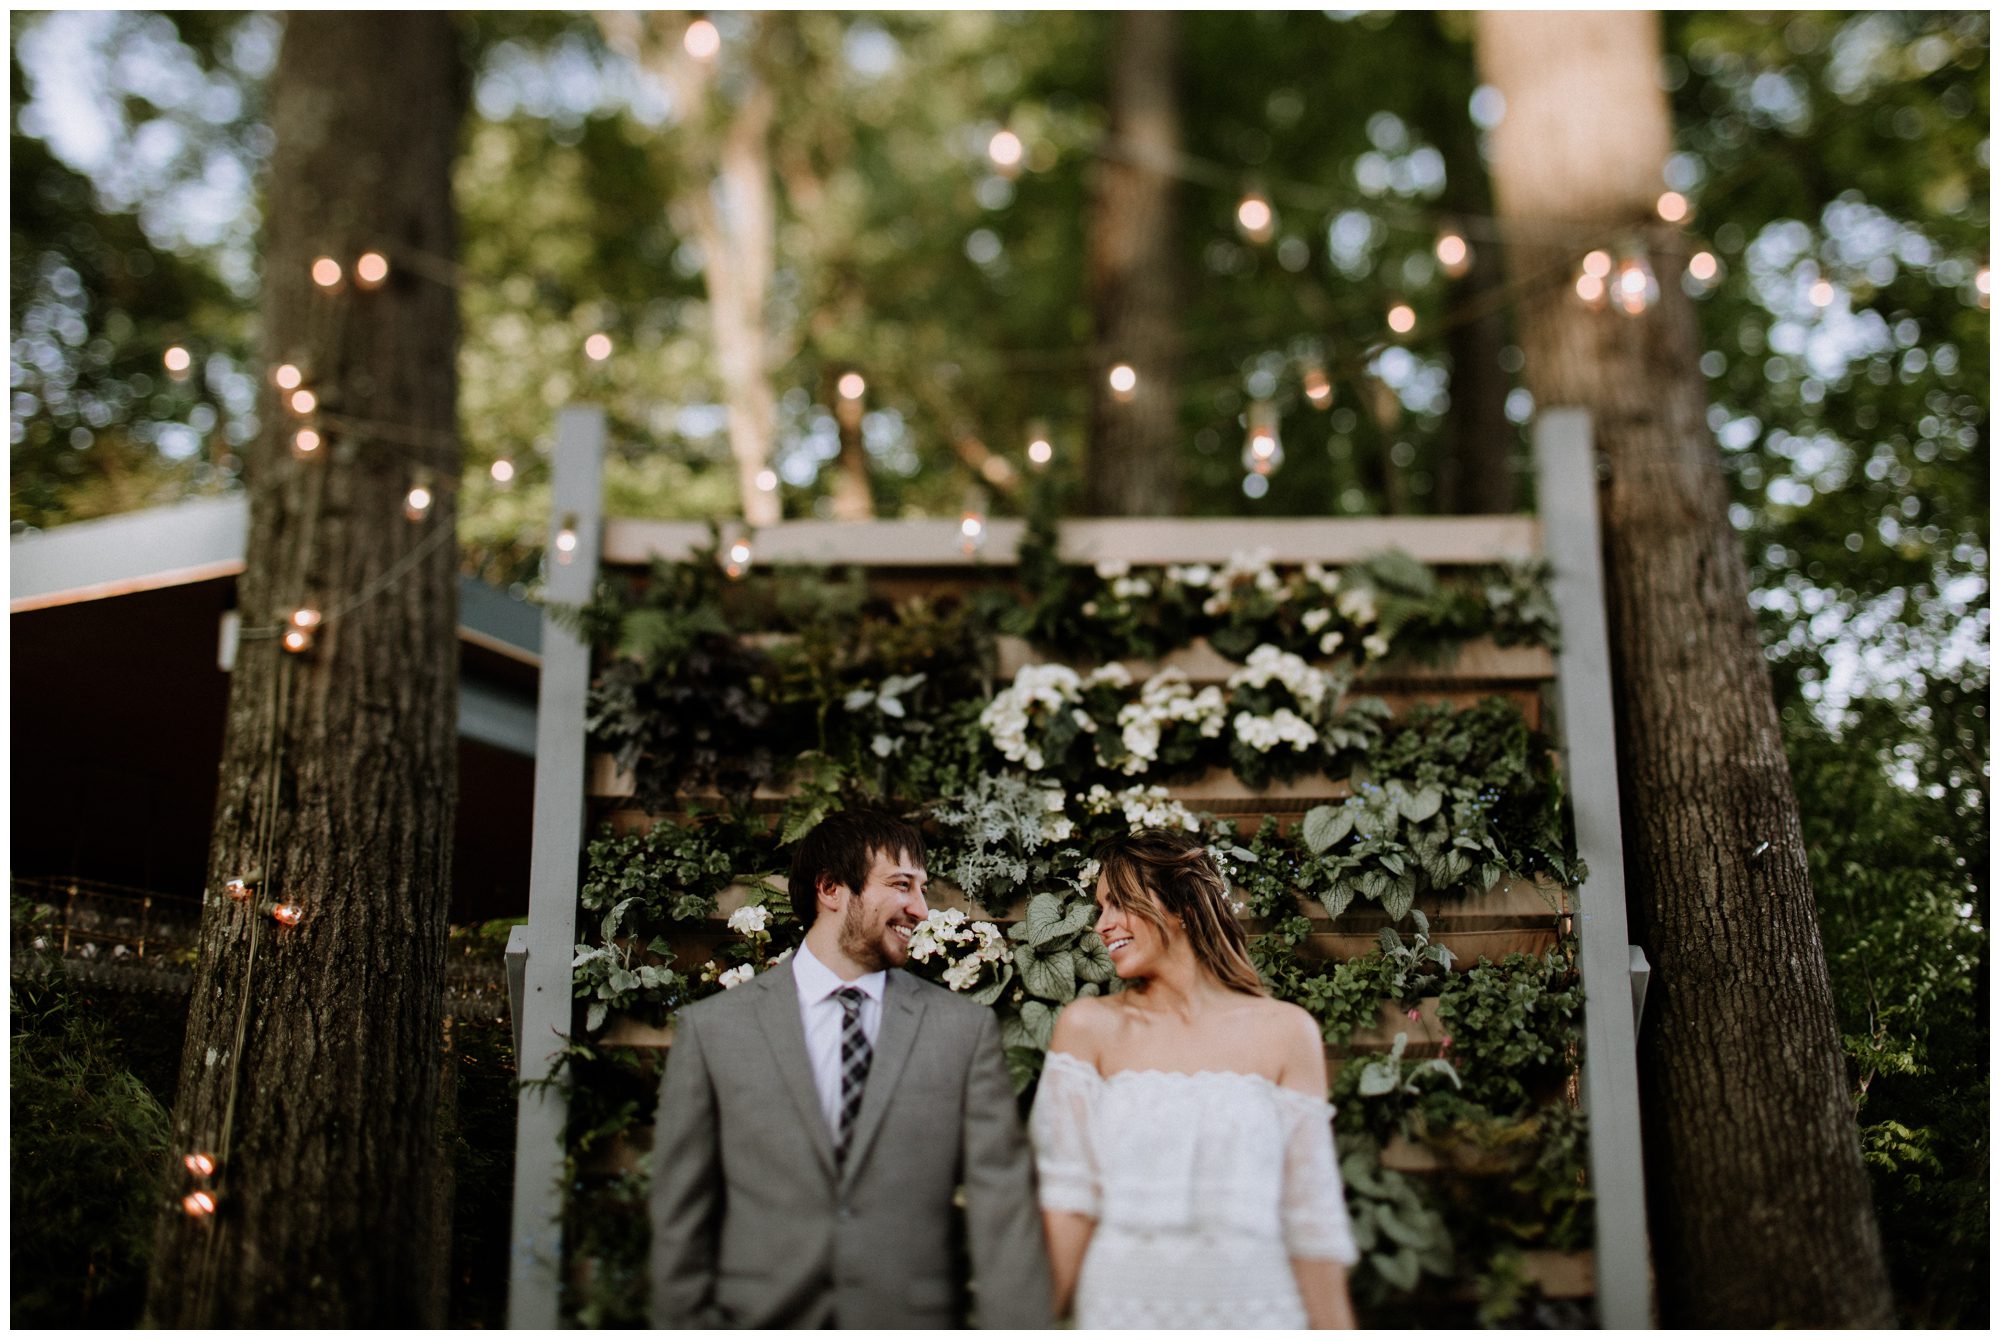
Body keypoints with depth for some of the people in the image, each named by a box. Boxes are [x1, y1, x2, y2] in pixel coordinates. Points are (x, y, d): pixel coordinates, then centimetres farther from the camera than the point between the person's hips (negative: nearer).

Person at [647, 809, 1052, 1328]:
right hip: (760, 1320, 0)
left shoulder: (967, 1029, -2)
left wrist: (1020, 1326, -16)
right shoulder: (711, 1030, -3)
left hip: (915, 1318, 1)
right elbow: (682, 1217, -1)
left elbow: (1003, 1207, -8)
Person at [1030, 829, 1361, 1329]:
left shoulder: (1286, 1031, -3)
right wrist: (1041, 1322, -10)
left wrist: (1334, 1326, -5)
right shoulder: (1089, 1026, -2)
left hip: (1252, 1303, 0)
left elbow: (1311, 1215, -3)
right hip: (1121, 1302, 0)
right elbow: (1069, 1193, -5)